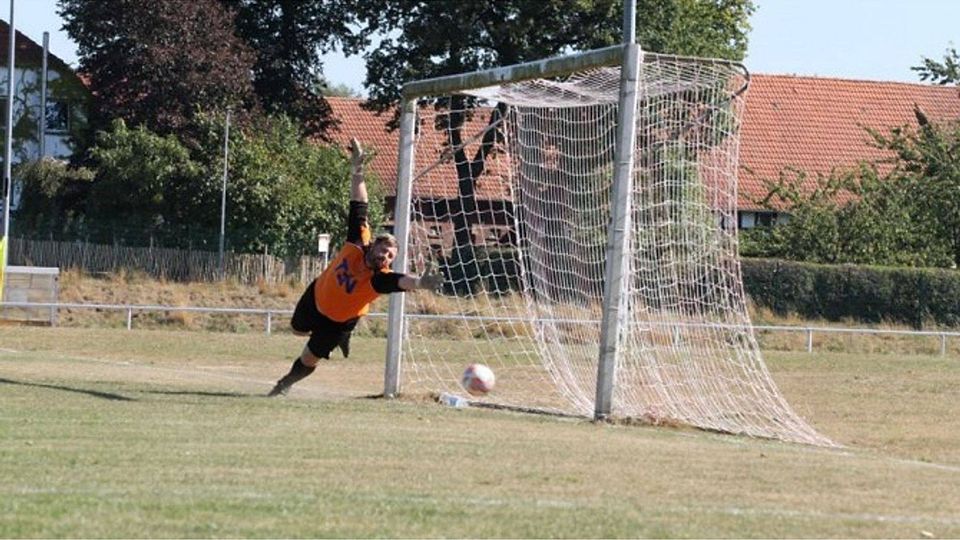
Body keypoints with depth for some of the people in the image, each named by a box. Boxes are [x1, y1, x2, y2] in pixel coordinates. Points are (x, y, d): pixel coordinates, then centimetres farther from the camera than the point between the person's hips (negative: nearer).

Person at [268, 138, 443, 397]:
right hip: (317, 295, 3)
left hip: (340, 321, -3)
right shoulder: (357, 244, -30)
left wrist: (420, 282, -82)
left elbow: (402, 281, -60)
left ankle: (285, 384, 39)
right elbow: (359, 205, -25)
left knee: (308, 361, 8)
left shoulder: (380, 279, -38)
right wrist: (357, 170, -28)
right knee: (298, 329, 29)